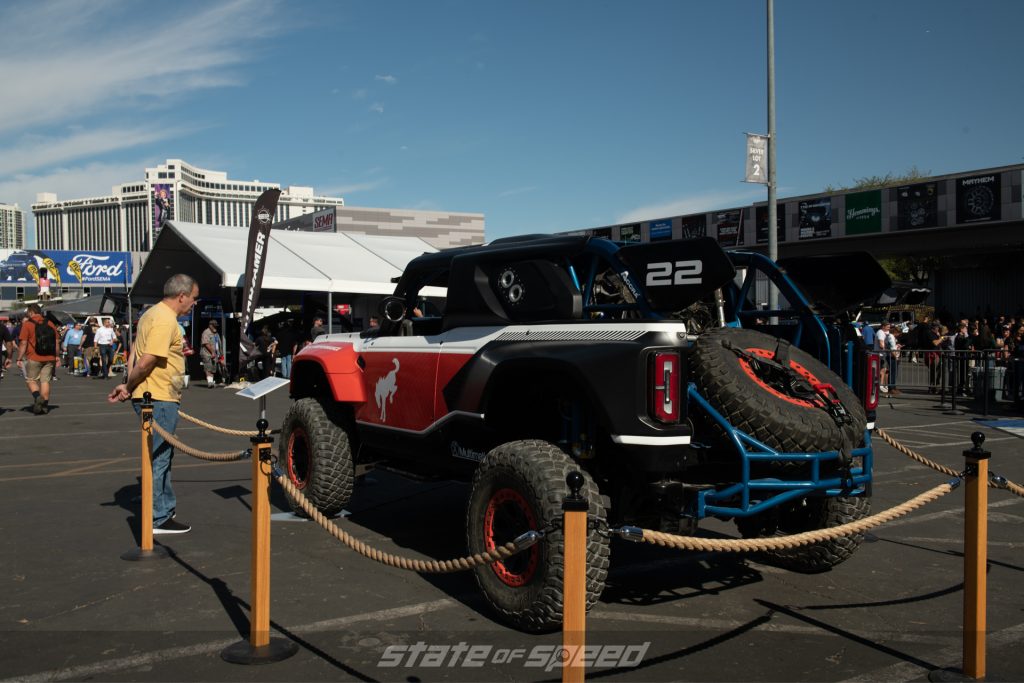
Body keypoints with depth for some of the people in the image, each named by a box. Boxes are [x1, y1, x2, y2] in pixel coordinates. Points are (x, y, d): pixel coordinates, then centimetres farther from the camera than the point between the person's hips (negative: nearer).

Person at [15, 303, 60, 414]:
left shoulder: (27, 324, -5)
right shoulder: (50, 323, 8)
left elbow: (23, 343, -9)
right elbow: (56, 342, 10)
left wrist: (19, 359, -3)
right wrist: (56, 357, 16)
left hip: (34, 358, -4)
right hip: (49, 358, 4)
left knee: (31, 380, 9)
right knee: (45, 381, 6)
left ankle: (37, 397, -16)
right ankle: (44, 406, 4)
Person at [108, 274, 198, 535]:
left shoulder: (154, 313, 15)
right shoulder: (166, 320, -19)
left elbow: (138, 353, 17)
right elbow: (147, 361, -24)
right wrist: (128, 387, -11)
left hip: (157, 398, 10)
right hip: (159, 398, -10)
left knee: (162, 455, 18)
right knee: (159, 457, -3)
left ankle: (166, 507, 28)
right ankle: (158, 519, 4)